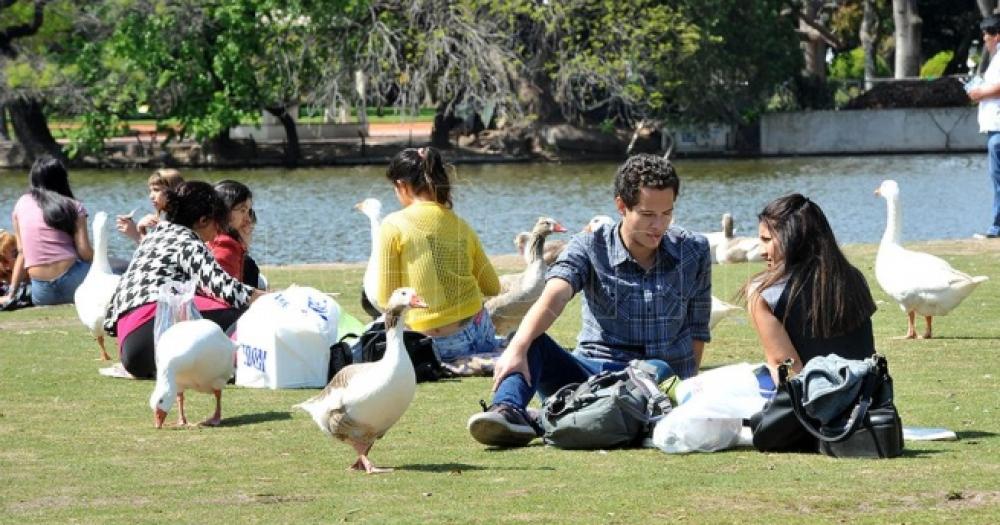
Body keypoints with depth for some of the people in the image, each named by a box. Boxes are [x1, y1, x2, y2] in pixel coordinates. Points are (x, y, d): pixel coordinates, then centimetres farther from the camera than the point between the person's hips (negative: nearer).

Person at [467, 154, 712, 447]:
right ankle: (507, 410, -53)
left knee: (659, 370, -37)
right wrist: (517, 348, -37)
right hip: (591, 371, 0)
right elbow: (553, 298, -20)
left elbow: (697, 330, 10)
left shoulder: (694, 252, 5)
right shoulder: (589, 247, -1)